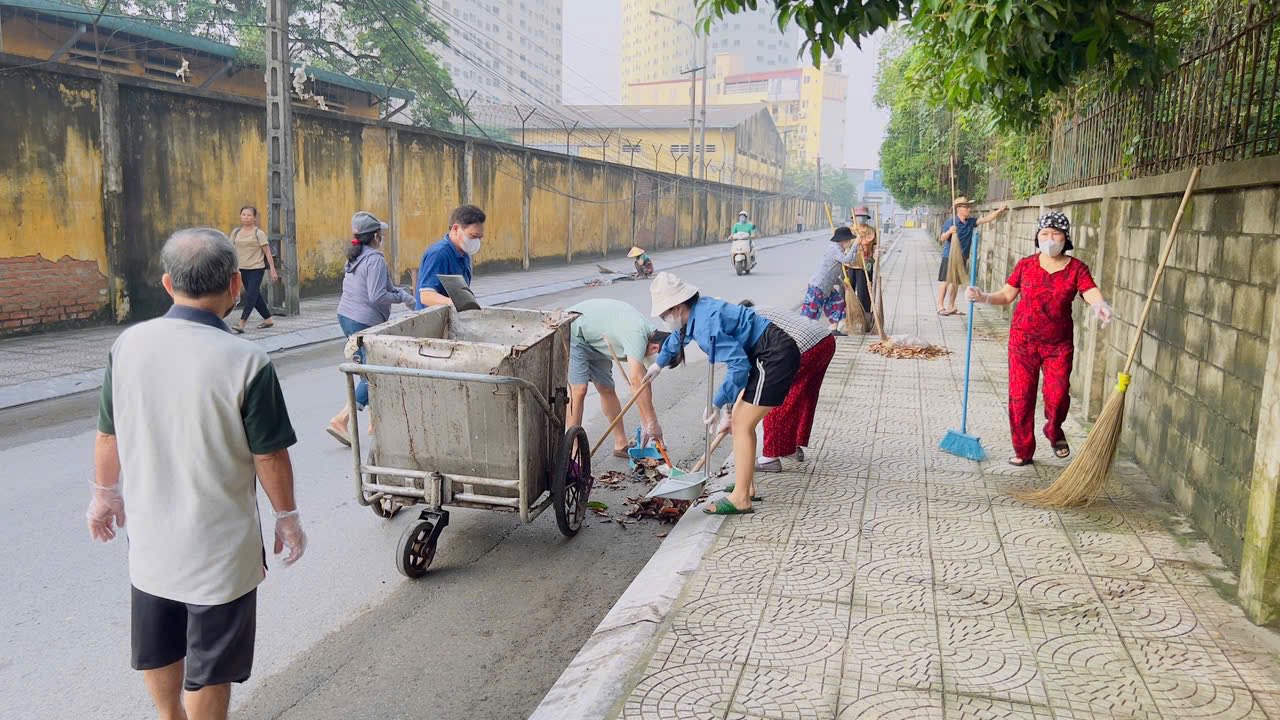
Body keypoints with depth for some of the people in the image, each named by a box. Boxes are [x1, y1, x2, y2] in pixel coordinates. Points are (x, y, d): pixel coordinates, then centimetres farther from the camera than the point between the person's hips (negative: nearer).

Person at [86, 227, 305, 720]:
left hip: (149, 532, 5)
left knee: (157, 647, 27)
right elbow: (269, 456, -16)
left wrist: (105, 493, 20)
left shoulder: (129, 344, -9)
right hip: (219, 542, -5)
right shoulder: (246, 361, -23)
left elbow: (108, 434, 3)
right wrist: (287, 517, 0)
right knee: (210, 666, 14)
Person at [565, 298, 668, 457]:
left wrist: (647, 426, -3)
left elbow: (644, 383, -2)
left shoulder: (648, 335, -5)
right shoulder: (638, 335, -33)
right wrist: (652, 422, -38)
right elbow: (636, 380, -41)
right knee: (578, 389, -18)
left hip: (594, 342, 9)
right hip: (573, 332, -9)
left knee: (607, 389, 11)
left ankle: (621, 444, 22)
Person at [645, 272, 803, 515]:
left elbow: (739, 364, -28)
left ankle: (740, 499, -3)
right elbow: (677, 337, 30)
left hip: (776, 356, -10)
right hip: (768, 356, 10)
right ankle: (746, 485, 24)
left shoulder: (706, 324, -24)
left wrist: (717, 403, -20)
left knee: (742, 425, -8)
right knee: (738, 419, 16)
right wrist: (659, 363, 47)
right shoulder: (696, 313, 6)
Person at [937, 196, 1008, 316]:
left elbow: (986, 219, 1)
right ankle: (940, 306, 3)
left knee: (955, 282, 11)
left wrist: (999, 211, -11)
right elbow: (942, 238, -16)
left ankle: (951, 307, 18)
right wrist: (949, 232, -35)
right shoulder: (950, 222, -13)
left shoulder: (971, 222, 5)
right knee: (945, 281, -2)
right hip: (949, 256, -6)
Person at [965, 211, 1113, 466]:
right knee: (1020, 397, 2)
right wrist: (982, 297, -11)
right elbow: (1006, 296, 6)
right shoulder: (1025, 265, 1)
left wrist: (1100, 306, -39)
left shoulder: (1076, 269, -3)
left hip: (1059, 344, -1)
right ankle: (1023, 451, 18)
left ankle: (1054, 431, 26)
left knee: (1057, 395, -9)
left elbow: (1093, 295, -17)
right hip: (1023, 340, 1)